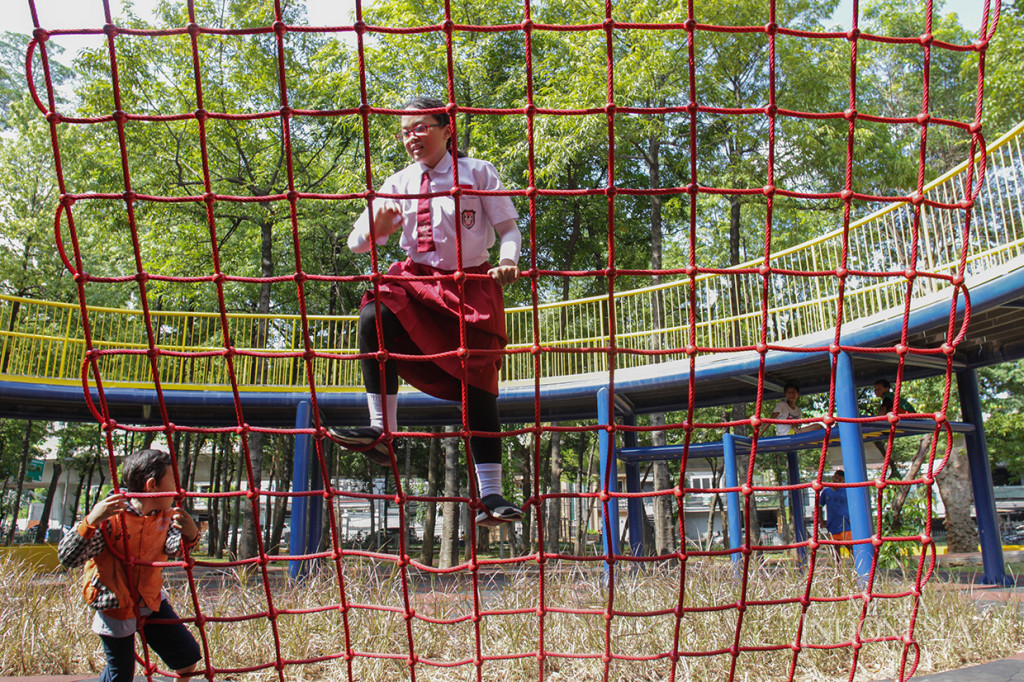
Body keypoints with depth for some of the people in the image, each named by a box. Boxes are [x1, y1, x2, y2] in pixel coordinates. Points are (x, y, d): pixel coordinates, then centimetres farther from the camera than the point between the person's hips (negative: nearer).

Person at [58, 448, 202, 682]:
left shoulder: (166, 514, -4)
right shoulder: (111, 516, -24)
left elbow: (172, 548, -20)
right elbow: (67, 558, -28)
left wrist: (189, 534, -43)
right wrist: (91, 521, -43)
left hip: (152, 600, 5)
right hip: (116, 607, -5)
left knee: (188, 656, 5)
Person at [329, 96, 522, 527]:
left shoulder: (477, 173, 0)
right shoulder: (398, 184, 6)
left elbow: (509, 229, 1)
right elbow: (357, 244, 3)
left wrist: (507, 261, -21)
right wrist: (378, 227, -21)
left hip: (470, 286, -2)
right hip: (416, 282, 2)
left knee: (479, 387, -5)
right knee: (373, 317, -31)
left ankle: (490, 494, 4)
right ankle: (382, 432, -28)